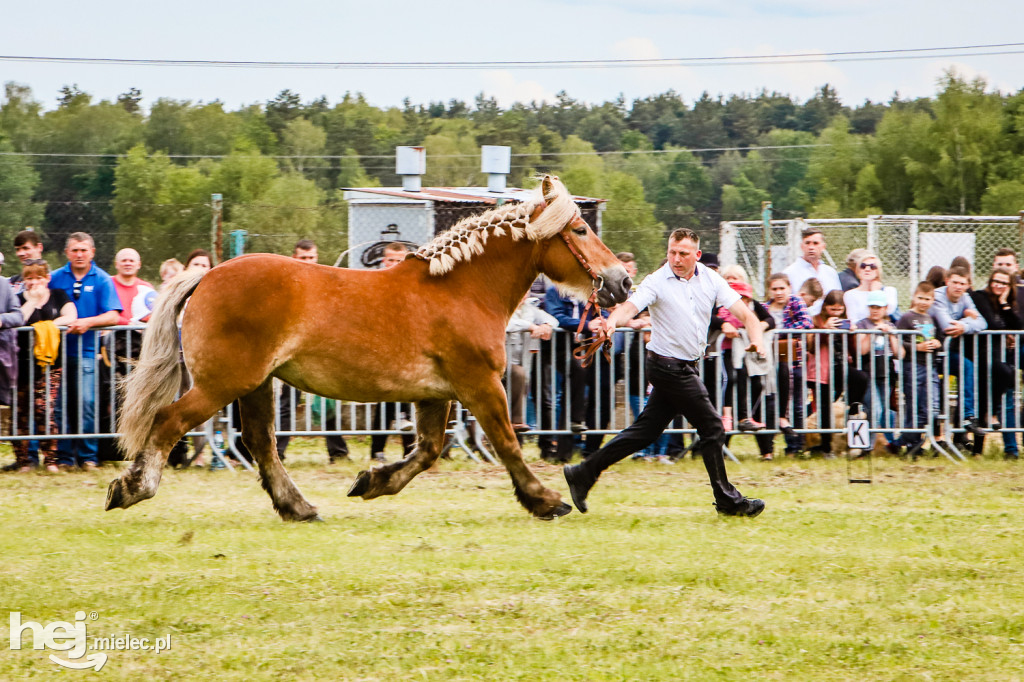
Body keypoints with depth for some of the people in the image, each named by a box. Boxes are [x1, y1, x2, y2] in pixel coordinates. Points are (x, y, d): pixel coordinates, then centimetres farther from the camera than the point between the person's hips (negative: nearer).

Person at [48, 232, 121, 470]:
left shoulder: (102, 280, 4)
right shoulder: (55, 279, 10)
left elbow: (113, 316, -4)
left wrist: (87, 322, -19)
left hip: (88, 350, -2)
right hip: (59, 350, 2)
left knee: (86, 403, -9)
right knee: (61, 405, 0)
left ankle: (88, 457, 0)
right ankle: (64, 457, 6)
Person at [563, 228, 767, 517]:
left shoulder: (711, 280, 3)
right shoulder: (657, 281, -11)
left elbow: (742, 311, -3)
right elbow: (631, 306, -27)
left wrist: (757, 338, -22)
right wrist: (612, 320, -49)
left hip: (687, 367, 6)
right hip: (669, 365, -6)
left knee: (647, 430, 10)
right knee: (711, 427, -4)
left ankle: (583, 473, 17)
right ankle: (727, 500, 8)